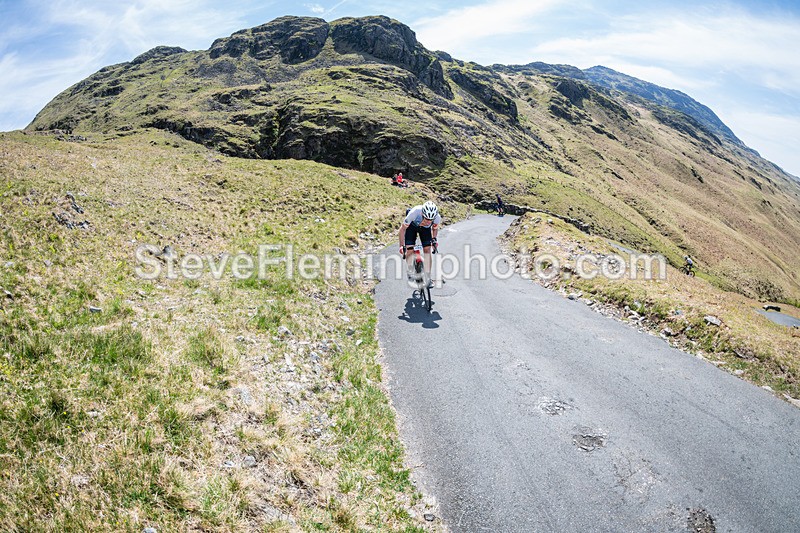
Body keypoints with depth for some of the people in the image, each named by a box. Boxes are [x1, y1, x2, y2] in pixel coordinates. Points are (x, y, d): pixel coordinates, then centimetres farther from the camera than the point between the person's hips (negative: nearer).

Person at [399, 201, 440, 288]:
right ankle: (410, 275, 8)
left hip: (425, 229, 2)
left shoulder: (437, 217, -34)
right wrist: (402, 245, -31)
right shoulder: (414, 213, -43)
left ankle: (428, 278, -3)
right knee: (409, 250, -13)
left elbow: (435, 228, -7)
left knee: (427, 249, -12)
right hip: (412, 225, -1)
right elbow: (403, 229, -27)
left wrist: (434, 239, -18)